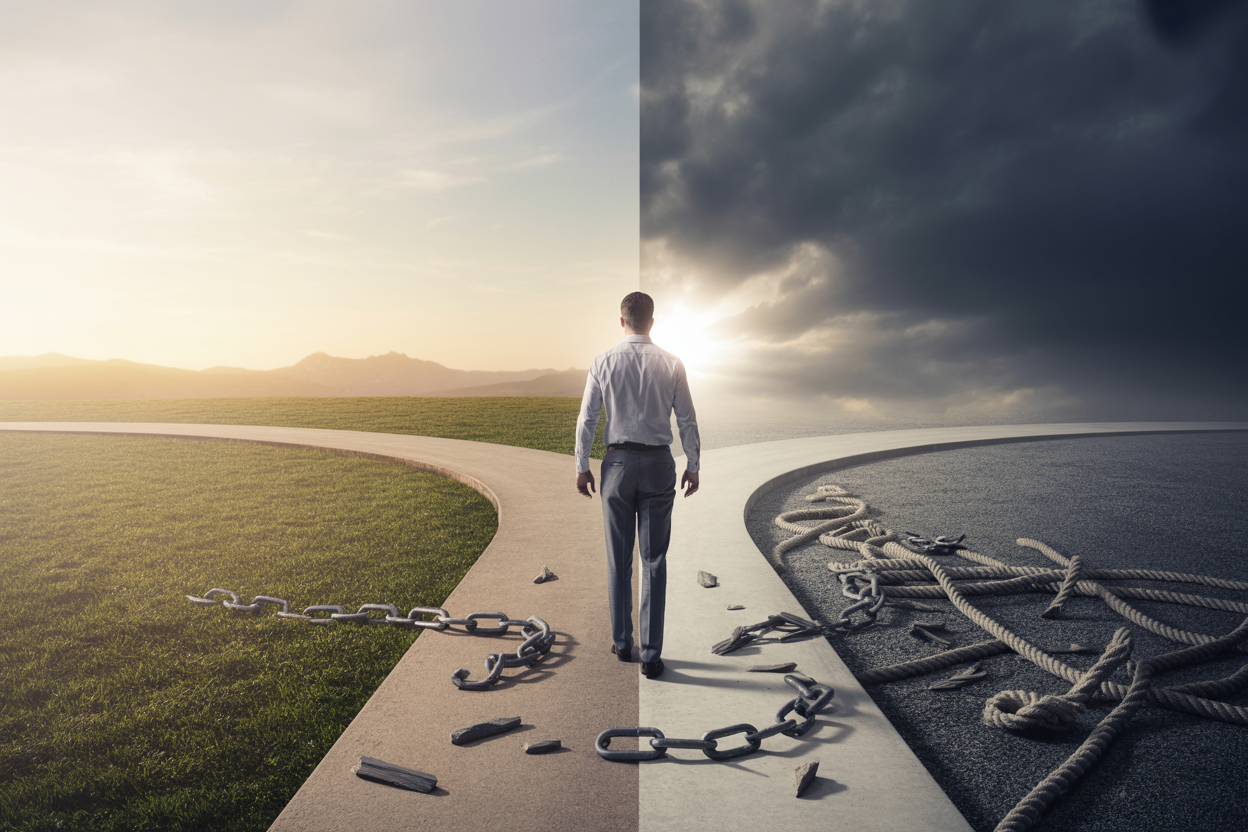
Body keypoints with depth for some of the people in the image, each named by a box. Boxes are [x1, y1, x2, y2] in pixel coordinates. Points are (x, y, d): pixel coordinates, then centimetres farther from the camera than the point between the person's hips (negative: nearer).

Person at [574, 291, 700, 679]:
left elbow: (587, 419, -1)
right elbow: (687, 421, 1)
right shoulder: (671, 364, -2)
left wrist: (582, 466, 7)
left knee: (619, 559, 12)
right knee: (654, 561, 5)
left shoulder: (604, 362, -2)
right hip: (659, 463, 0)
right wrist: (693, 466, 10)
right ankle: (651, 654, 8)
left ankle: (622, 643, 25)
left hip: (618, 462, 0)